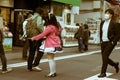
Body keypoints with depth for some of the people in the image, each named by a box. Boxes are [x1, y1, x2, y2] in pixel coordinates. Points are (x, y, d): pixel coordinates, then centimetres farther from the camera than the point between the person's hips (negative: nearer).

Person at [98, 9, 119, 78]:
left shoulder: (113, 23, -10)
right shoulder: (102, 23, 8)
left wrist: (113, 42, -13)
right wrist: (101, 40, 12)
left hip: (110, 43, -6)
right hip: (103, 43, 7)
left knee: (105, 56, -13)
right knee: (104, 58, 10)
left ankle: (103, 72, -2)